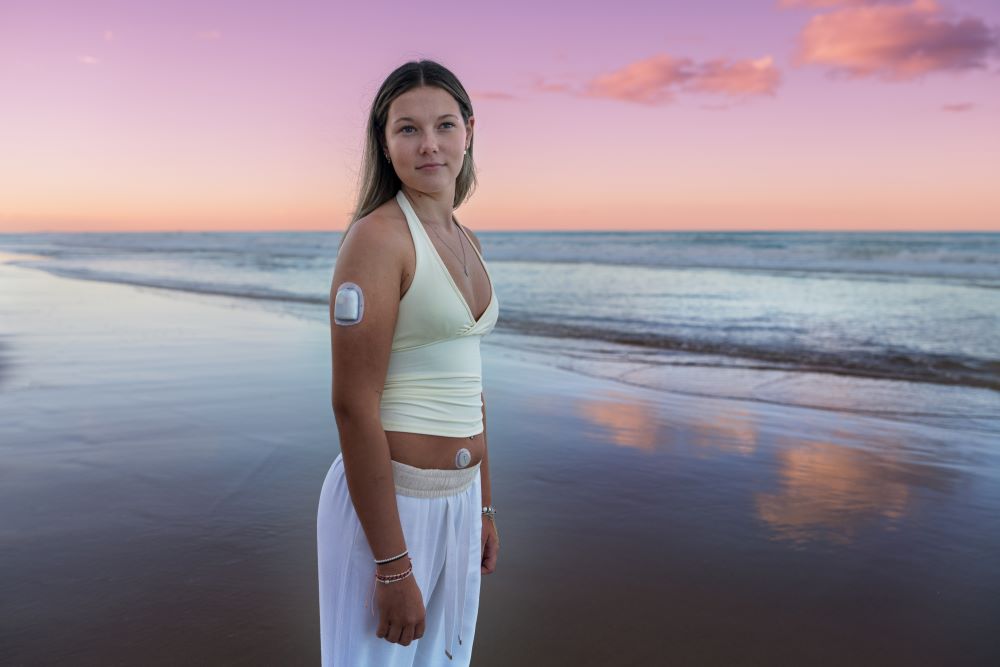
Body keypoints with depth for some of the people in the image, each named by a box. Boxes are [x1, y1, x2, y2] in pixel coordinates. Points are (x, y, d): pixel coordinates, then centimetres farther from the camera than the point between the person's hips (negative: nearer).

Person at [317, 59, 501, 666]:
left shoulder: (467, 243, 9)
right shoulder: (377, 236, -16)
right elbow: (353, 406, -20)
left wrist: (484, 508, 17)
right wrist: (393, 565, -19)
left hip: (457, 501, 8)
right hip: (387, 503, -8)